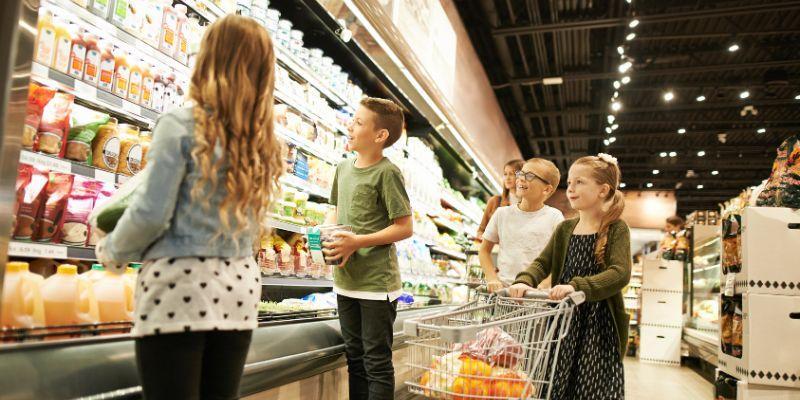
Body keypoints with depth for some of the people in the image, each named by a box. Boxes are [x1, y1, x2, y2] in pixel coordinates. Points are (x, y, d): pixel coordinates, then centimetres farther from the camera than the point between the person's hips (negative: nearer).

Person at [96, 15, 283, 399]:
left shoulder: (181, 125, -9)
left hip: (179, 286, -6)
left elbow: (151, 214, -11)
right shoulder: (263, 143, 9)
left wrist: (111, 252, 9)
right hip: (238, 287, 6)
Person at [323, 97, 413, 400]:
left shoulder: (387, 173, -13)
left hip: (377, 283, -7)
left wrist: (358, 241, -20)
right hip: (346, 281, 7)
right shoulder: (343, 169, 8)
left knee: (377, 361, 3)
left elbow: (405, 228, -13)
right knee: (355, 357, 18)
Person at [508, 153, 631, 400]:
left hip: (598, 326, -4)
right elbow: (543, 263, 3)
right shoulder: (565, 228, 11)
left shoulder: (616, 229, -5)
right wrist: (524, 281, -20)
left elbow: (620, 273, -20)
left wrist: (577, 286, -34)